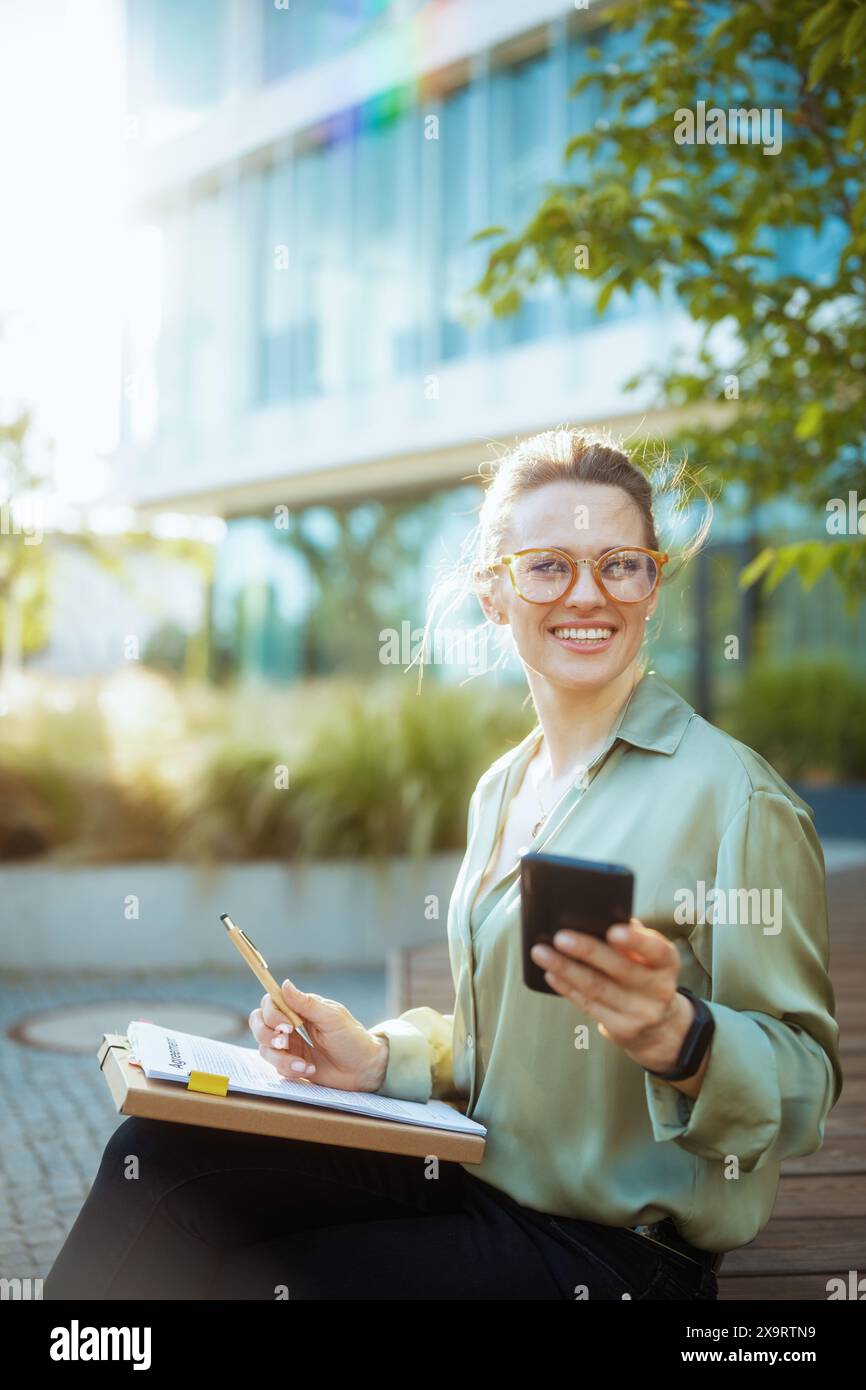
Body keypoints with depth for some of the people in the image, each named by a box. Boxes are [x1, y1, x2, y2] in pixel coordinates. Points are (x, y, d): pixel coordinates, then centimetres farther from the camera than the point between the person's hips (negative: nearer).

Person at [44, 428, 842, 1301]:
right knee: (159, 1153, -11)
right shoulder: (500, 789, 9)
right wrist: (380, 1055, -1)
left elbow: (804, 1083, -15)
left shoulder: (733, 795, -15)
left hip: (611, 1249, -6)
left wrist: (677, 1037, -35)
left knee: (235, 1279, -16)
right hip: (475, 1168, 6)